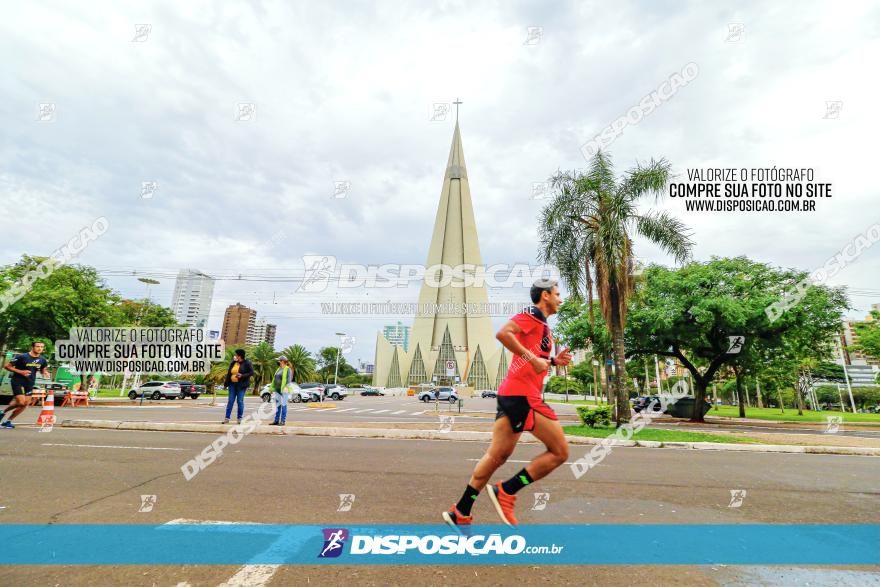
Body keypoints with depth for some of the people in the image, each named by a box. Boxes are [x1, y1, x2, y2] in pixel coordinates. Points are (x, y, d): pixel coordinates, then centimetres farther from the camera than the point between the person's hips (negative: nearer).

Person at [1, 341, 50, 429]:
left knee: (25, 404, 3)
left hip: (30, 384, 5)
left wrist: (45, 373, -6)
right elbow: (7, 366, -7)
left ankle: (8, 421, 20)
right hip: (17, 382, -5)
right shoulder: (22, 357, -13)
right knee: (21, 402, -16)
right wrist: (20, 371, -20)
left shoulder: (42, 360, 2)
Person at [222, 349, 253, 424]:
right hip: (232, 384, 5)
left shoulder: (247, 363, -6)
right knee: (230, 401, 6)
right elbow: (229, 373, 15)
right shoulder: (233, 363, 9)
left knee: (240, 401, 0)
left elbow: (251, 372, -8)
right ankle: (227, 418, 12)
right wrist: (226, 383, 13)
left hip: (241, 385, -5)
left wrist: (242, 376, -19)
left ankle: (240, 418, 10)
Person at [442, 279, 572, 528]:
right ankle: (506, 491, 3)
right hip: (522, 394, -10)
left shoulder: (541, 324, 23)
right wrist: (533, 358, -21)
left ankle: (460, 513, 18)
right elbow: (503, 333, -24)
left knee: (497, 455, 12)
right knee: (559, 452, -1)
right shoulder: (533, 315, -6)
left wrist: (553, 361, 18)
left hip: (512, 394, 10)